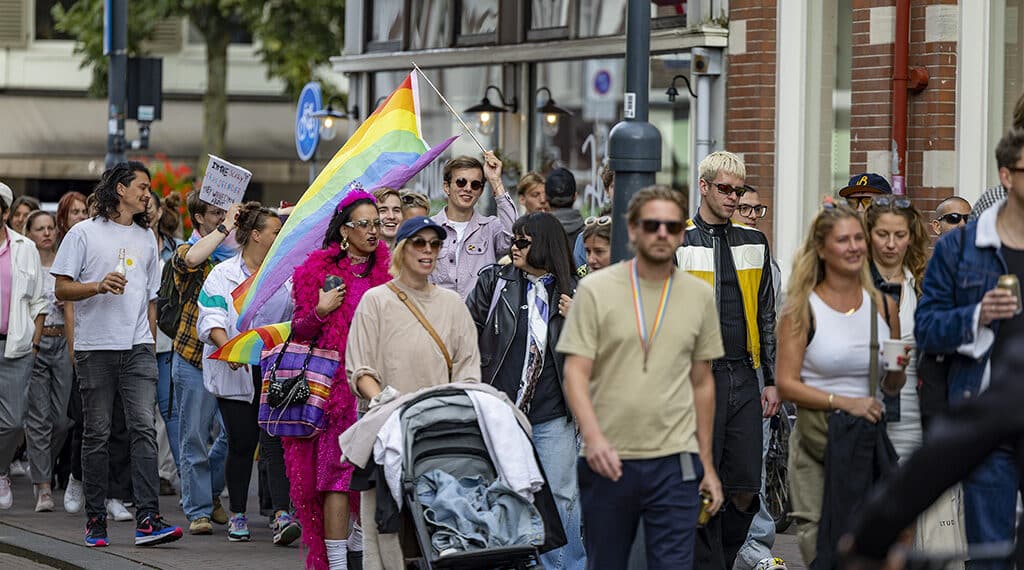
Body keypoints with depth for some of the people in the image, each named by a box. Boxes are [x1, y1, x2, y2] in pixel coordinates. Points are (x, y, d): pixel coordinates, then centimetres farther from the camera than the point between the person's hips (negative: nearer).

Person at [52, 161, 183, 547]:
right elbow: (62, 288, -1)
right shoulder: (84, 233, 2)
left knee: (144, 428, -10)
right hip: (95, 348, -3)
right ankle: (95, 520, 9)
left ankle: (147, 520, -15)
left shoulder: (146, 237, 18)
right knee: (97, 434, 2)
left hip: (137, 347, 3)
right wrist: (98, 286, -18)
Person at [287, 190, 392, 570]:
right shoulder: (319, 271, 3)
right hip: (337, 386, -3)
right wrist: (320, 312, -12)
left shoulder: (387, 271, 12)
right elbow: (299, 332, 4)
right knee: (336, 476, -8)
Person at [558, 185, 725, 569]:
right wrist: (593, 436, -23)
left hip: (674, 463, 1)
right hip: (607, 461, -1)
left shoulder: (699, 295, 8)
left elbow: (702, 382, 14)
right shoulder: (596, 290, -2)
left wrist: (707, 464, 14)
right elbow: (576, 373, -6)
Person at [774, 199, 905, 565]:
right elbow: (786, 384, -9)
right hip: (818, 437, -3)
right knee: (818, 538, -8)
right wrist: (844, 402, -19)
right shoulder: (802, 309, -2)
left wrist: (899, 368, -3)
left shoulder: (883, 306, 11)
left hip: (872, 437, 3)